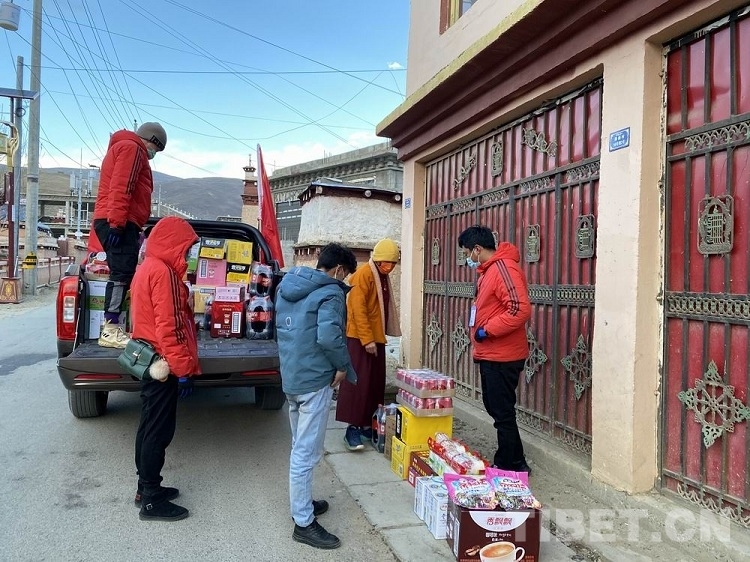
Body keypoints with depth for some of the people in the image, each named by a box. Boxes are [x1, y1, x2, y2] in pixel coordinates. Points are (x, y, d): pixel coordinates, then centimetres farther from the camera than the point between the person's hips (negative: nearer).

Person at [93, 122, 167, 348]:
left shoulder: (124, 148, 31)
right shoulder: (131, 147, -2)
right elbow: (120, 188, -16)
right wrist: (117, 222, -24)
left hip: (119, 223, 11)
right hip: (119, 223, -11)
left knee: (122, 274, 9)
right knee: (122, 274, -15)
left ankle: (112, 327, 10)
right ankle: (110, 330, -18)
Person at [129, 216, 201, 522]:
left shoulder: (147, 267, 14)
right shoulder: (163, 272, -18)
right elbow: (168, 326, -23)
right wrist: (184, 366, -20)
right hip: (161, 362, -10)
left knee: (149, 426, 17)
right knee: (159, 430, -2)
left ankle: (146, 487, 28)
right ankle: (152, 500, 8)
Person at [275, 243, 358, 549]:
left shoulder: (288, 286, 12)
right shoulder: (330, 292, -15)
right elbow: (328, 337, -27)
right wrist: (342, 367, -12)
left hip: (290, 376, 9)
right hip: (314, 379, -9)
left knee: (299, 447, 21)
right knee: (306, 453, -1)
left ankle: (301, 503, 35)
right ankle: (304, 523, 10)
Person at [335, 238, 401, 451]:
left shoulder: (383, 277, 14)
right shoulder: (364, 274, -13)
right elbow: (358, 309, -20)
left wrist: (375, 337, 15)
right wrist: (367, 339, -23)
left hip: (376, 337, 9)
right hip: (360, 338, -9)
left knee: (375, 383, 9)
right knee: (358, 382, -7)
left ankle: (367, 425, 18)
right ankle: (353, 428, -2)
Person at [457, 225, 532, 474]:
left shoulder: (504, 268, -18)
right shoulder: (488, 270, 14)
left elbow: (521, 309, -28)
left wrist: (486, 330, -22)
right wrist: (480, 346, 13)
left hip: (502, 357, -10)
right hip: (490, 355, 10)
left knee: (502, 412, 0)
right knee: (494, 407, 17)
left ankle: (511, 467, 14)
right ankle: (511, 461, 30)